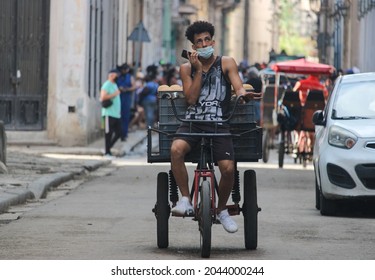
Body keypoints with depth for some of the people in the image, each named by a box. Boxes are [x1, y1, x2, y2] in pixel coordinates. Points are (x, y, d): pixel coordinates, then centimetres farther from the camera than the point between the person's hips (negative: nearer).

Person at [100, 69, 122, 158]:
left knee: (118, 133, 8)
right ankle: (107, 152, 2)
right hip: (109, 114, -9)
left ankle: (108, 149, 19)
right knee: (108, 133, -4)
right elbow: (103, 98, -20)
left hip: (116, 114, 9)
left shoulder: (115, 85, 19)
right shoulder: (107, 85, -10)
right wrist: (114, 94, -18)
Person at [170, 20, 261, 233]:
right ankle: (185, 199, -18)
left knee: (228, 168, -20)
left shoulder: (226, 63, 8)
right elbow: (191, 98, 2)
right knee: (176, 149, -32)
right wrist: (198, 70, -3)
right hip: (193, 122, 1)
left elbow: (238, 87, -5)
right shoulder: (187, 68, 12)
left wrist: (244, 94, -28)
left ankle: (222, 209, 7)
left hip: (218, 123, -1)